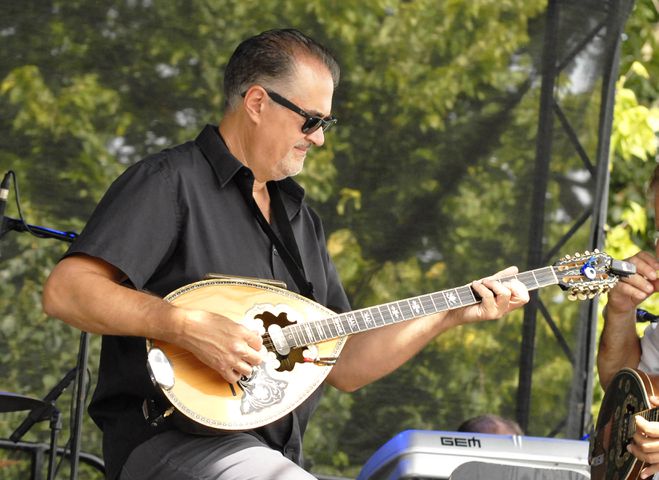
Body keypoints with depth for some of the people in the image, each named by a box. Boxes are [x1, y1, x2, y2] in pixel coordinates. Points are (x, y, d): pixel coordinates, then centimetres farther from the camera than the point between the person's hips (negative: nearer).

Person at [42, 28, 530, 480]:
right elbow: (66, 291, -15)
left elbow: (345, 367, 18)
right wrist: (189, 326, -24)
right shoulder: (172, 182, -4)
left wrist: (454, 313, 9)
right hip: (170, 439, -7)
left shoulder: (299, 216, 20)